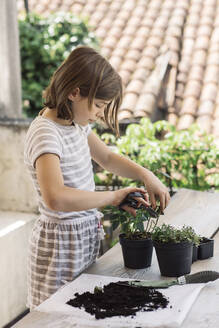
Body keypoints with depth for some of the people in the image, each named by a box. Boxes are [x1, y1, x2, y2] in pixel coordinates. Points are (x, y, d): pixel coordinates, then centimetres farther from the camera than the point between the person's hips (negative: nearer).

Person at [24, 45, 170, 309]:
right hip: (61, 244, -9)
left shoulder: (75, 123, 6)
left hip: (85, 237, 9)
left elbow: (107, 158, 21)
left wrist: (146, 175, 5)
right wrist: (112, 197, -28)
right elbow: (55, 198, -38)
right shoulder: (45, 134, -23)